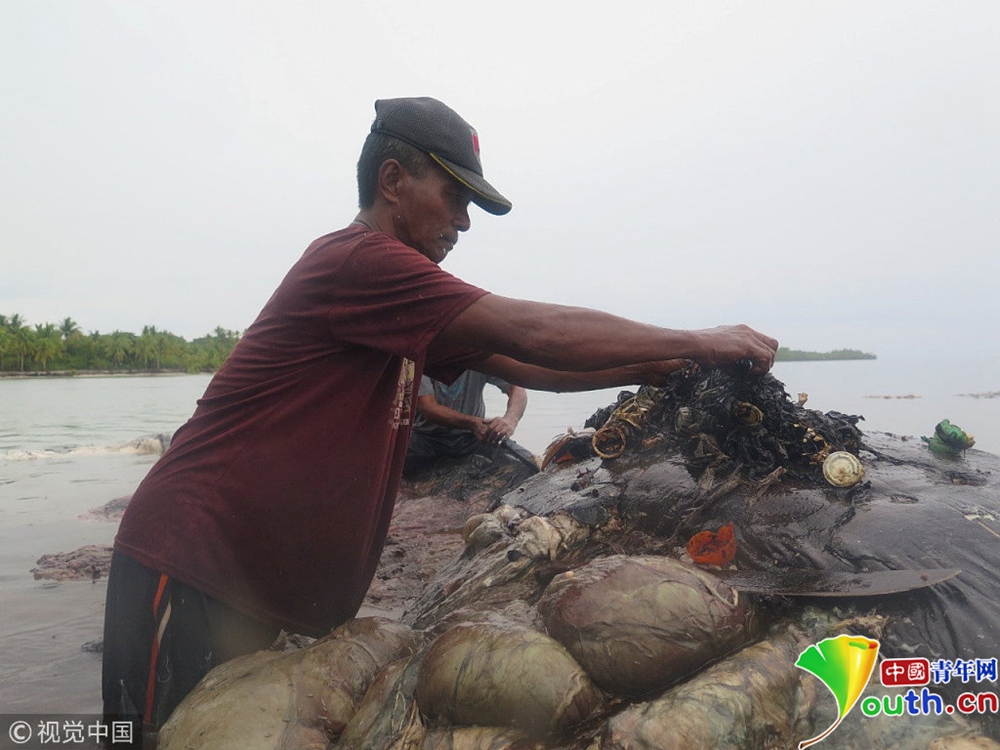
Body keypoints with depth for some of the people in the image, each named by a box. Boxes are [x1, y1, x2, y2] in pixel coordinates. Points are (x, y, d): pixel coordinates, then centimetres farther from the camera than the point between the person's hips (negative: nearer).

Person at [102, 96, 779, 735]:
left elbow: (525, 367, 11)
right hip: (191, 568, -9)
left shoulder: (404, 302, 12)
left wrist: (659, 368, 3)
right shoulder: (356, 260, -20)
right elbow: (535, 333, -24)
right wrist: (699, 342, -13)